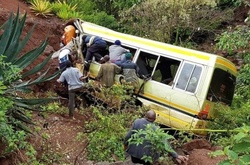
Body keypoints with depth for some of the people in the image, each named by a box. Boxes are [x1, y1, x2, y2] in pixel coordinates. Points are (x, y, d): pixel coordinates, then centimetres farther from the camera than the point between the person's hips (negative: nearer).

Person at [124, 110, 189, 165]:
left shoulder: (137, 122, -15)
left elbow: (128, 135, -10)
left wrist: (125, 144, 10)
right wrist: (176, 156, -18)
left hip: (134, 151, 2)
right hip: (145, 155, -1)